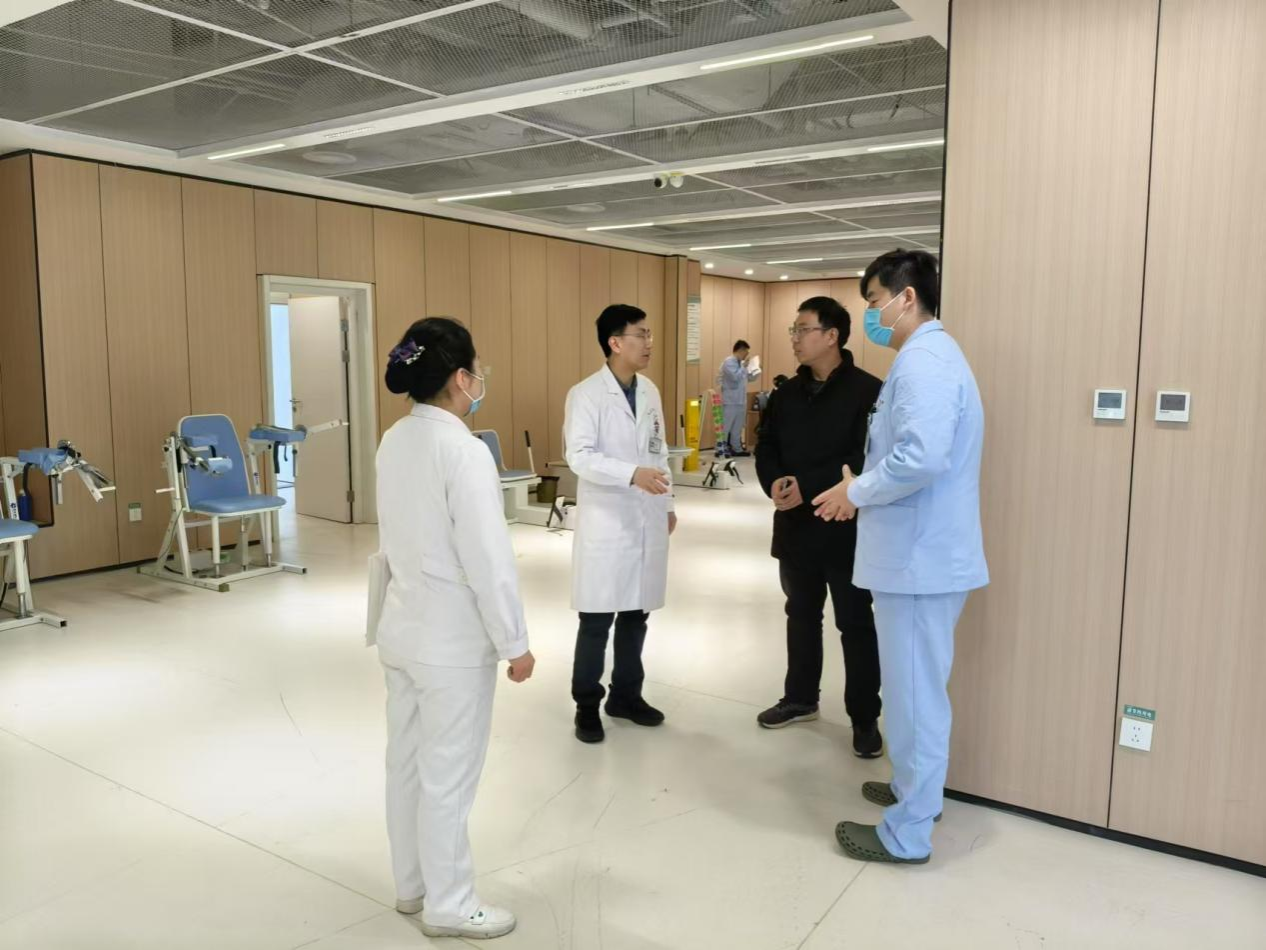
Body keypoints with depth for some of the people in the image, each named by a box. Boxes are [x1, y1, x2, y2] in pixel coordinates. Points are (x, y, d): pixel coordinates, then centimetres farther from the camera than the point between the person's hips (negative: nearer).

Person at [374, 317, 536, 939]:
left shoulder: (394, 441, 2)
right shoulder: (463, 450, -23)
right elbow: (488, 559, -21)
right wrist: (515, 642, -13)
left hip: (402, 626, 9)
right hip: (452, 640, -8)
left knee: (406, 761, 19)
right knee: (448, 776, 7)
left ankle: (411, 883, 37)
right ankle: (447, 905, 24)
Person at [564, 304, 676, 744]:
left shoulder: (651, 392, 10)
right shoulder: (586, 394, -11)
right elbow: (579, 456, -20)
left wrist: (667, 504, 16)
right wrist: (632, 474, -31)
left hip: (647, 521, 6)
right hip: (606, 523, -6)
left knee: (636, 615, 14)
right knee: (597, 620, 1)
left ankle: (626, 694, 29)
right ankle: (587, 705, 16)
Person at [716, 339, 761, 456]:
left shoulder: (740, 363, 13)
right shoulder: (729, 362, -11)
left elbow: (746, 378, 22)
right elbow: (735, 377, -23)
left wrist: (754, 370, 7)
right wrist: (745, 366, -16)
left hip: (740, 401, 9)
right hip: (730, 401, -9)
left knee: (737, 427, 13)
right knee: (726, 427, -5)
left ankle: (737, 448, 19)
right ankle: (721, 449, 0)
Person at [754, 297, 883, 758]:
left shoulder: (868, 392, -12)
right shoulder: (786, 394, 9)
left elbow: (869, 458, -19)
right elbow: (766, 448, 10)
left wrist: (808, 487, -23)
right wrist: (775, 483, -12)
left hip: (847, 529, -6)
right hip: (795, 526, 6)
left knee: (855, 625, 5)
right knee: (801, 615, 19)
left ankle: (865, 718, 19)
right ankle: (801, 698, 36)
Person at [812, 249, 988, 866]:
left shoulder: (922, 359, -17)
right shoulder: (931, 355, 16)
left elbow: (922, 456, -31)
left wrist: (857, 492, -16)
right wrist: (864, 489, 8)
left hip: (919, 554, -10)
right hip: (921, 549, 10)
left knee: (913, 693, 1)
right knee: (918, 688, 23)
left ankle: (906, 834, 14)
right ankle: (917, 788, 40)